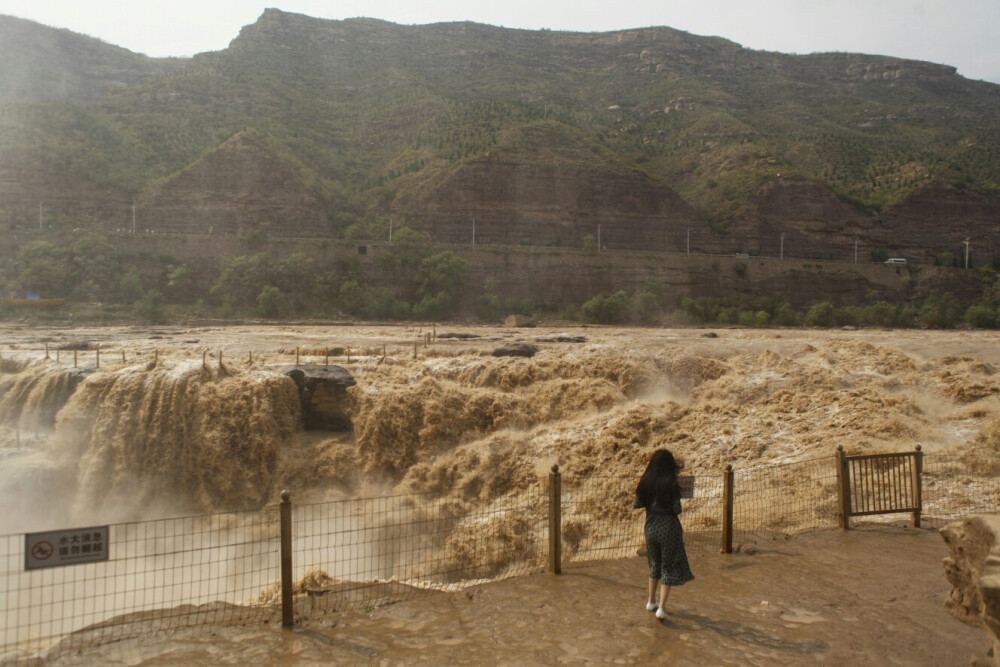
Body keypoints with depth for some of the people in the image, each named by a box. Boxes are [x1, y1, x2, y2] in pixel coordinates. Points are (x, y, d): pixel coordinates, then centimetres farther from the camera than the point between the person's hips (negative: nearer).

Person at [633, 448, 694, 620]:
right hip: (669, 527, -4)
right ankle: (661, 607, 2)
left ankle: (651, 601, 33)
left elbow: (636, 504, 1)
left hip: (651, 527, 4)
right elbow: (677, 509, -16)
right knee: (669, 567, 8)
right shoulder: (671, 483, -16)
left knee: (655, 564, 23)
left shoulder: (646, 482, -3)